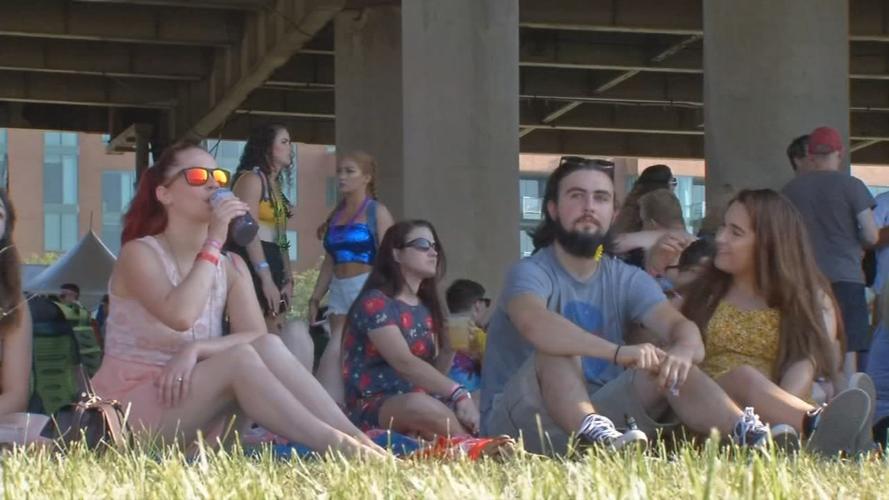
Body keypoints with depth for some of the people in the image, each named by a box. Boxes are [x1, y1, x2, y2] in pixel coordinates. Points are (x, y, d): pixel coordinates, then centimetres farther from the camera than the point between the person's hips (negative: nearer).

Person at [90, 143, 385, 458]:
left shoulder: (230, 265, 11)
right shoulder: (140, 253, -8)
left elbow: (257, 335, -7)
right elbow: (180, 316, -28)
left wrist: (195, 350, -23)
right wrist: (213, 243, -21)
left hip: (198, 418, 6)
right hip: (133, 409, -6)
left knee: (268, 347, -22)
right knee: (240, 357, -30)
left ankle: (358, 442, -35)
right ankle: (339, 448, -42)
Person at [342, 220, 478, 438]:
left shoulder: (426, 308, 17)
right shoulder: (375, 303, -7)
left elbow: (433, 372, 14)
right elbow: (404, 363, -21)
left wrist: (450, 348, -5)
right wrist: (457, 393, -29)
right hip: (373, 407, -7)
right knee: (422, 406, -39)